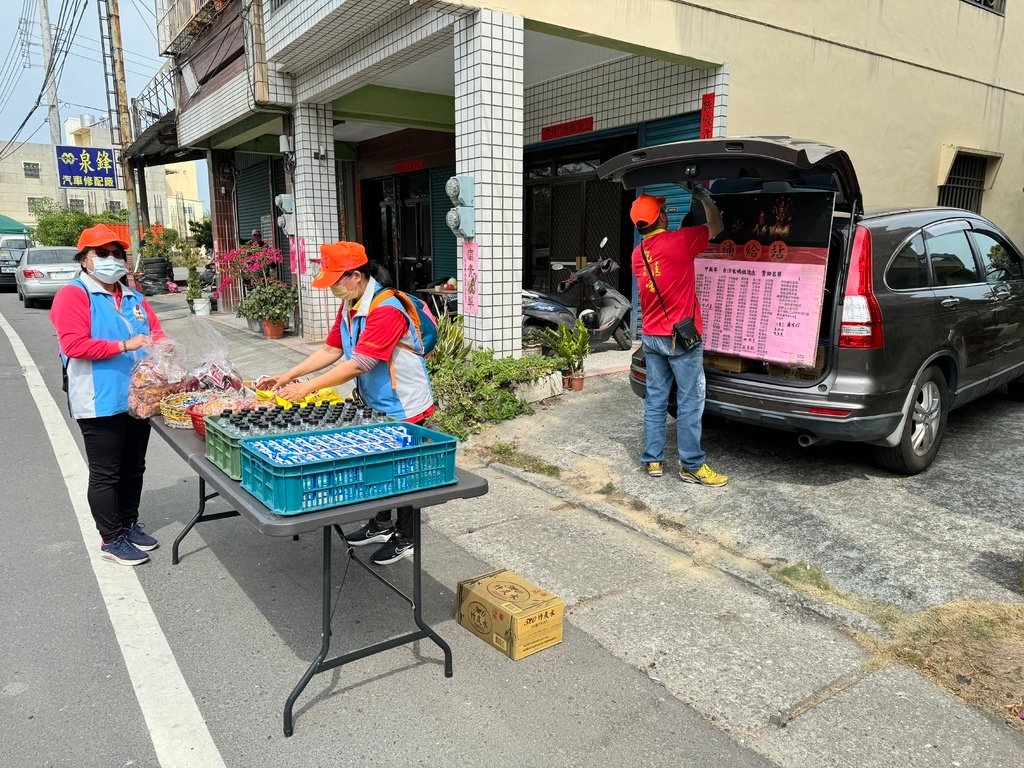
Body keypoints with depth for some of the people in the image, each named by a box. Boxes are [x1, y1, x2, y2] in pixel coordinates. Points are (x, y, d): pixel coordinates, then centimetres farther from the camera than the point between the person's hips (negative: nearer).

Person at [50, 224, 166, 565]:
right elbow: (73, 344, -18)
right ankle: (112, 540, 14)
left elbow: (156, 331, 14)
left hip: (137, 399, 7)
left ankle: (130, 525, 33)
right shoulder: (72, 295, -8)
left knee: (133, 469, 17)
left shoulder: (133, 298, 15)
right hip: (101, 403, -7)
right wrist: (124, 346, -24)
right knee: (105, 474, 3)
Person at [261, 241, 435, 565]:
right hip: (376, 404, 9)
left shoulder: (386, 309, -27)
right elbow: (331, 349, 5)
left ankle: (405, 540, 21)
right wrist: (289, 375, -4)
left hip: (404, 406, -9)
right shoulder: (348, 306, 3)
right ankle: (382, 525, 37)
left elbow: (358, 364, -31)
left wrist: (307, 387, -29)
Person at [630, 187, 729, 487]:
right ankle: (691, 466, 6)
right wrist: (704, 196, 16)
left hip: (651, 336, 7)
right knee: (690, 402, 1)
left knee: (655, 399, 11)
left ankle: (653, 460, 16)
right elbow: (716, 226, 3)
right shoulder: (679, 241, -12)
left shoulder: (638, 254, 7)